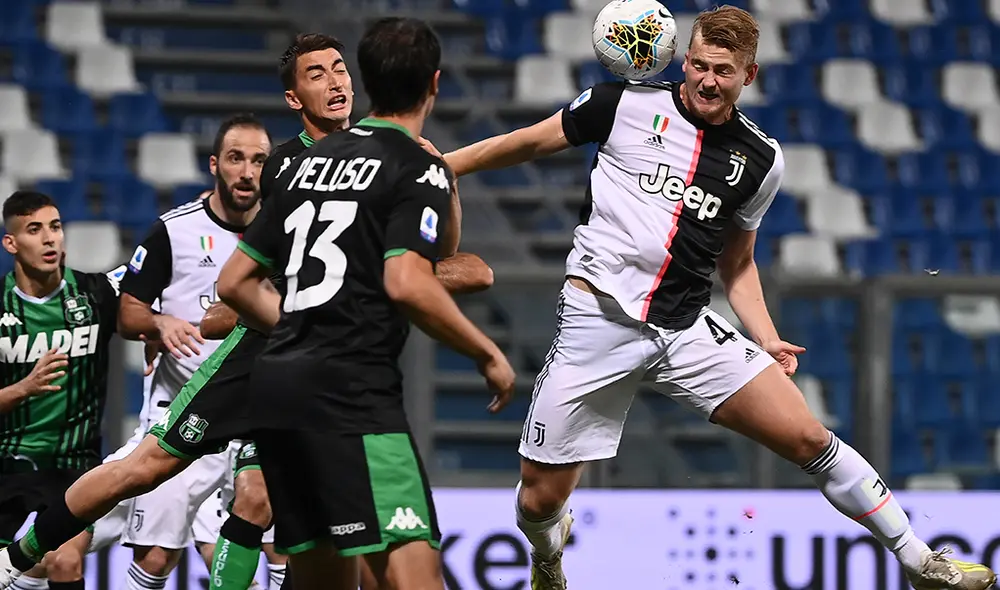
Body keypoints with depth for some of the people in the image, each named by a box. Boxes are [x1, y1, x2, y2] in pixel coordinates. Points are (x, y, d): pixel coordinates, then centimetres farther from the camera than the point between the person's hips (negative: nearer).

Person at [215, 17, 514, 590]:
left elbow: (235, 282, 20)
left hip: (274, 384, 8)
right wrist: (489, 355, -7)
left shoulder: (313, 159, 18)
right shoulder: (421, 168, -2)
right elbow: (406, 284, -17)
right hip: (351, 390, -8)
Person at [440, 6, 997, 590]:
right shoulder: (627, 104, -1)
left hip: (689, 332, 2)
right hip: (597, 322, -2)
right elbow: (530, 142, 10)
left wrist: (767, 340, 6)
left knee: (809, 438, -9)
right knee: (540, 502, -3)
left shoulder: (761, 159, 8)